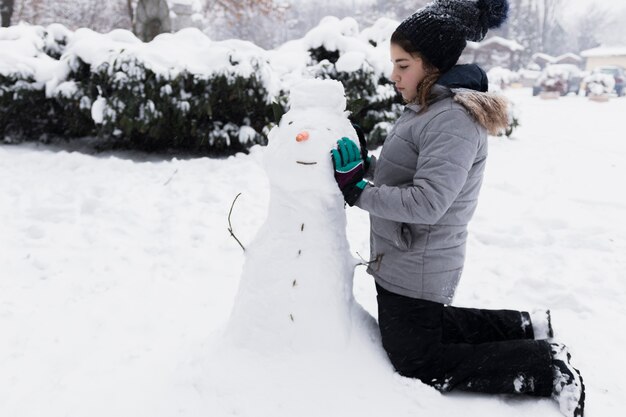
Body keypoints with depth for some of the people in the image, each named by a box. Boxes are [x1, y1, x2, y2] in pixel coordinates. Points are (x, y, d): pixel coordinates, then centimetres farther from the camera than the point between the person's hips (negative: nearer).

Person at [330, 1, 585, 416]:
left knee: (418, 363, 8)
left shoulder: (454, 119, -25)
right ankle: (525, 327, 29)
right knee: (424, 329, 30)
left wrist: (358, 192, -25)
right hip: (406, 262, 10)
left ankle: (547, 366, 8)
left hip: (416, 270, -10)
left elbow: (425, 203, -31)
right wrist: (365, 165, -2)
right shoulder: (428, 108, 6)